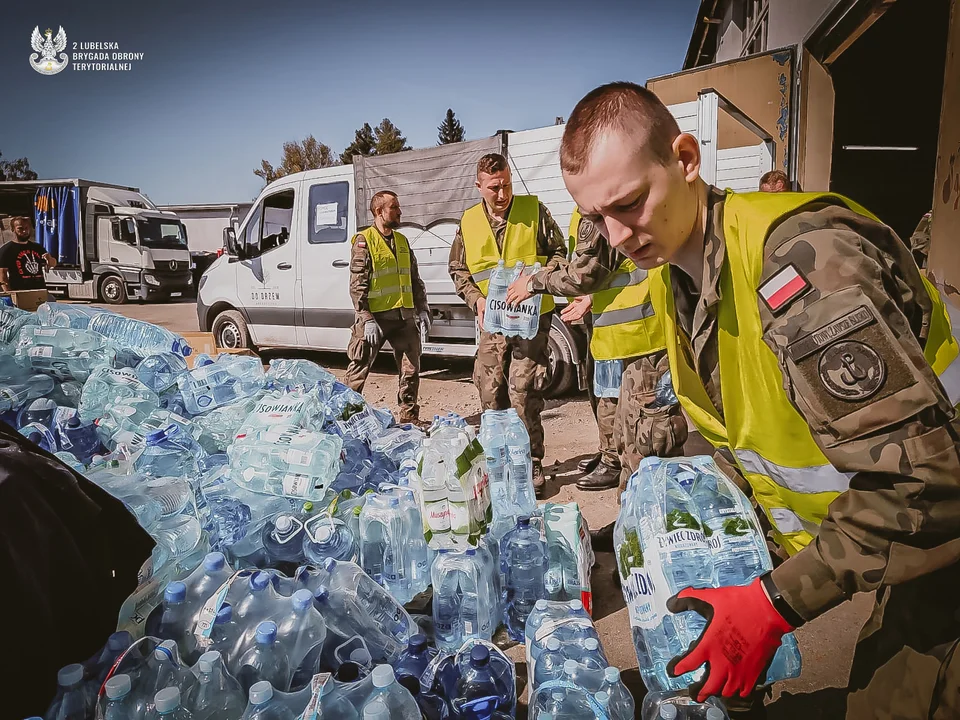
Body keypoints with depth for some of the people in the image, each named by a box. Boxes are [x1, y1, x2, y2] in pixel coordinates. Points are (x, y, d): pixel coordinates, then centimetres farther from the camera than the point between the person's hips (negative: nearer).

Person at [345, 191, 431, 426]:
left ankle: (409, 417, 21)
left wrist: (422, 309, 8)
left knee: (411, 368, 8)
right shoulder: (364, 241, -5)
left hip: (404, 316, 6)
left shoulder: (402, 240, 14)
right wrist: (367, 320, -17)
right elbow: (357, 286, -10)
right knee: (359, 369, 1)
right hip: (376, 316, -6)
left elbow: (414, 279, 18)